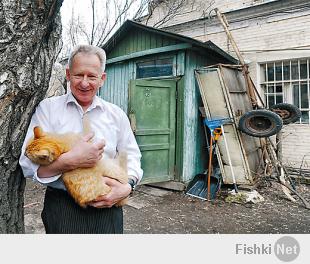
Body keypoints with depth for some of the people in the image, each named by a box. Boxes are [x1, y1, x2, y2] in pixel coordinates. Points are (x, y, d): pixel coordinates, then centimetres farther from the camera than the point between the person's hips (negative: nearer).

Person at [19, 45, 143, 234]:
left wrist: (128, 186, -12)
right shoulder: (47, 108, -2)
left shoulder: (117, 114, 4)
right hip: (62, 206, -2)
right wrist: (71, 160, -24)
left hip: (107, 206, 2)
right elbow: (28, 164, -9)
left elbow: (132, 156, 7)